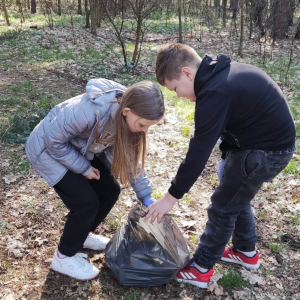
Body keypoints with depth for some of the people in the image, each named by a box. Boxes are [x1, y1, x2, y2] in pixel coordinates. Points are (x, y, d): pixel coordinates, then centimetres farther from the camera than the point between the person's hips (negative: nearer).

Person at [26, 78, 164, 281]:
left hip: (79, 149, 7)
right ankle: (64, 257, 10)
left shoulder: (129, 116, -16)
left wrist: (146, 196, -5)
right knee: (86, 202, -14)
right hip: (48, 148, -7)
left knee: (110, 191, 4)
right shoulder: (90, 111, -40)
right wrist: (84, 168, -19)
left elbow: (129, 156, -3)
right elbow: (54, 140, -28)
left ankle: (82, 234, 29)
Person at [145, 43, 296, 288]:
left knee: (223, 206, 2)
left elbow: (198, 152, -25)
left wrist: (172, 196, -17)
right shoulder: (221, 73, 4)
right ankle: (247, 252, 40)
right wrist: (229, 155, 11)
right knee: (235, 197, 22)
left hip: (266, 150, -10)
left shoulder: (215, 92, -27)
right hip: (269, 140, 10)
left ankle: (201, 269, 18)